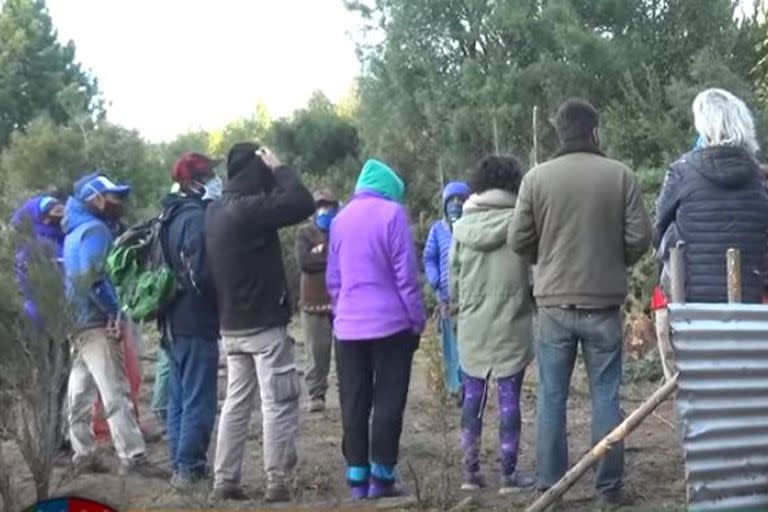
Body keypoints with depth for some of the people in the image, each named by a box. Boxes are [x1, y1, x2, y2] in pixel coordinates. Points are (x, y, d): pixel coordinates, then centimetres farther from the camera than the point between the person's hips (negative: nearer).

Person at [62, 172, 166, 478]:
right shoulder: (95, 229, -12)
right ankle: (133, 458, -15)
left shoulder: (77, 230, 19)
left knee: (81, 393, 11)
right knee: (116, 393, -12)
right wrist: (114, 311, -15)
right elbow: (92, 275, -24)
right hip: (97, 323, -10)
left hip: (78, 321, 10)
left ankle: (83, 455, 16)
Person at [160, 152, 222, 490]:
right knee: (199, 401, -4)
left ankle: (180, 464, 21)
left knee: (179, 398, 14)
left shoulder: (172, 216, 14)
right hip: (197, 322, -9)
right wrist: (223, 305, -9)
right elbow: (202, 274, -24)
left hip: (173, 322, 10)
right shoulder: (198, 217, -17)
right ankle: (189, 468, -1)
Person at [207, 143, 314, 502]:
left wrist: (272, 174, 10)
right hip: (264, 325, -8)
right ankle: (277, 483, -1)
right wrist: (278, 168, -8)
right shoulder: (248, 209, -19)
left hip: (231, 325, 8)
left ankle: (225, 481, 13)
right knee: (279, 404, -2)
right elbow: (302, 203, -21)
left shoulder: (215, 211, 8)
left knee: (236, 402, 12)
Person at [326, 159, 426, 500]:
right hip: (390, 323, -4)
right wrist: (417, 320, -2)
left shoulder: (340, 218, 10)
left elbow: (332, 278, 13)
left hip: (348, 326, 4)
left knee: (354, 405, 6)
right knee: (388, 402, 2)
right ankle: (381, 476, 1)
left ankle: (357, 477, 7)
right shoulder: (392, 212, -6)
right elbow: (405, 274, -9)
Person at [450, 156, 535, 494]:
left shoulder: (462, 225, 0)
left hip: (472, 327, 3)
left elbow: (453, 278, 6)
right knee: (509, 399, 4)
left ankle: (471, 471, 15)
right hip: (511, 326, -3)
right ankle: (509, 474, 8)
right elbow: (533, 275, -5)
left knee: (473, 397, 11)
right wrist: (535, 305, 13)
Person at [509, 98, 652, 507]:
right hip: (604, 304, 0)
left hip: (553, 304, 0)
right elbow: (640, 238, -5)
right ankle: (610, 487, 11)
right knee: (606, 397, 7)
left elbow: (518, 240, -2)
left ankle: (549, 486, 11)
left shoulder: (536, 177, -3)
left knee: (552, 398, 8)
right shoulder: (620, 175, -4)